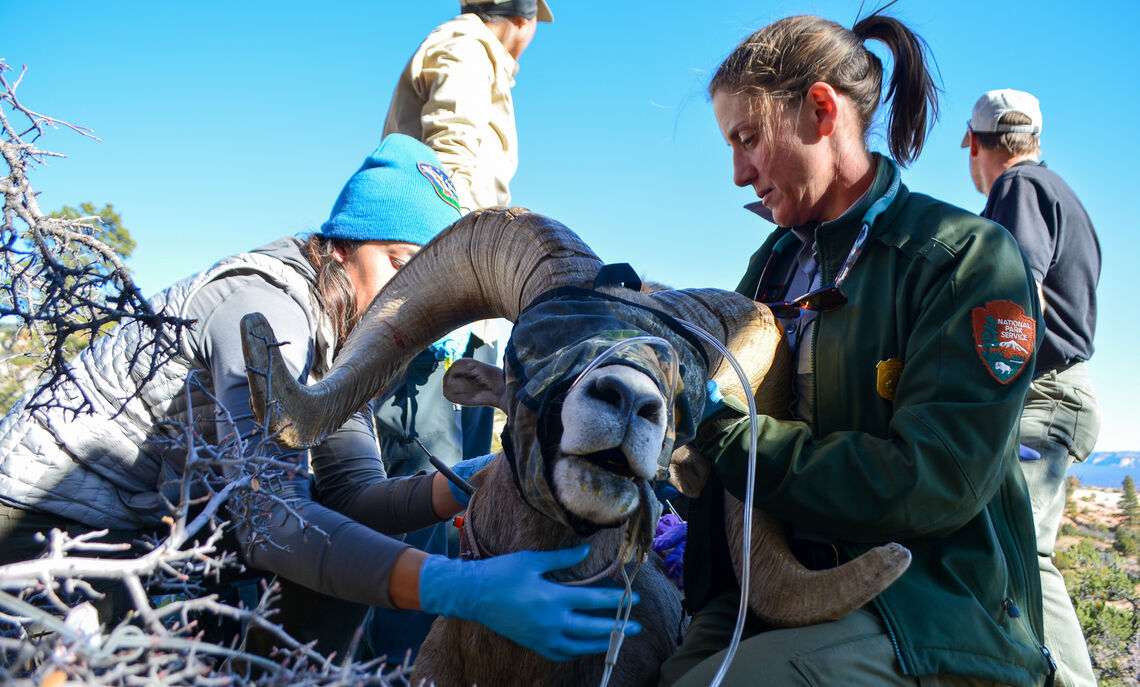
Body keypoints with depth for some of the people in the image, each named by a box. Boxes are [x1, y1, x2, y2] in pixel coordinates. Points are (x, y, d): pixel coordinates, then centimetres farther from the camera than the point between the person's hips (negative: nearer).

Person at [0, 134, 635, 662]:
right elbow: (270, 514, -38)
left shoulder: (343, 336, 0)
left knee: (340, 584, -7)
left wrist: (470, 482, -28)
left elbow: (351, 496, -9)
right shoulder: (268, 306, -27)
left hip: (151, 525, 8)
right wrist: (459, 586, -49)